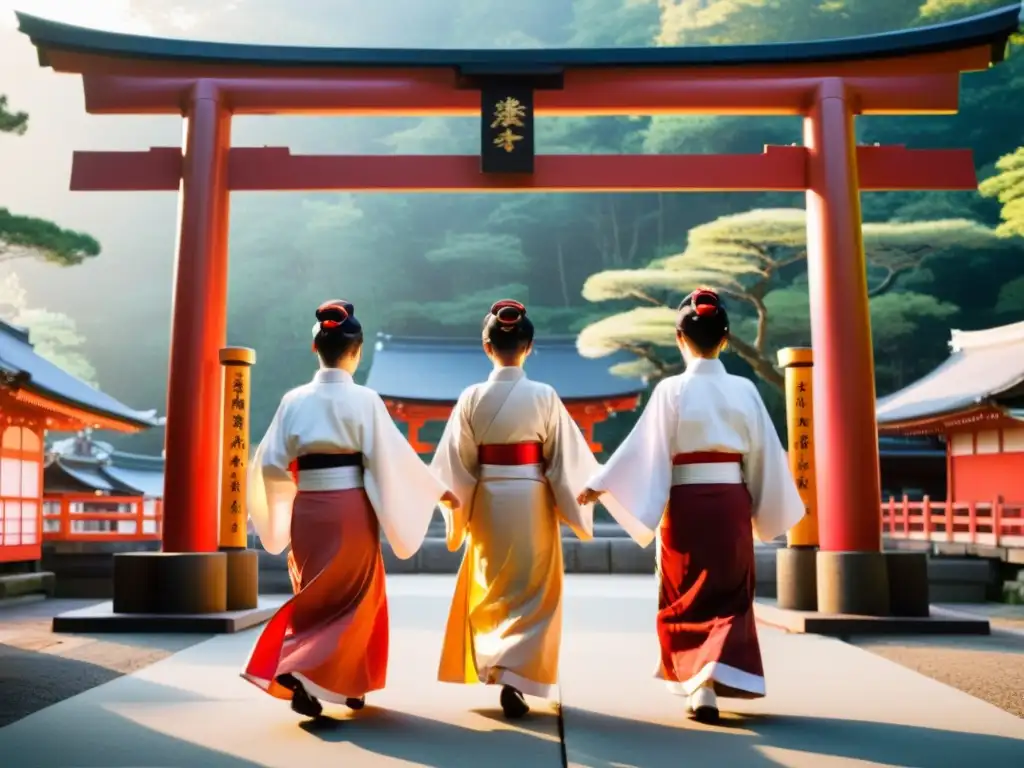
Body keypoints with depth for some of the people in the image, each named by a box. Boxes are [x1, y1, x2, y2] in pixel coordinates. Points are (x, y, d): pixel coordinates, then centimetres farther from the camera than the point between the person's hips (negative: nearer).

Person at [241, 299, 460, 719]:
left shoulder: (294, 401, 1)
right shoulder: (364, 400, -8)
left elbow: (270, 463, 2)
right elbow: (394, 456, -9)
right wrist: (439, 491, 2)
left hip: (307, 510, 4)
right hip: (351, 510, -4)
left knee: (318, 596, 18)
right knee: (352, 598, 8)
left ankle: (345, 684, 24)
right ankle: (300, 672, -5)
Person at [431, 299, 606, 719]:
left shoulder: (472, 398, -6)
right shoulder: (544, 396, -9)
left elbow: (457, 465, -1)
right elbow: (565, 459, -5)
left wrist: (457, 514, 11)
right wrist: (573, 505, 8)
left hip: (487, 502, 2)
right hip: (532, 501, -2)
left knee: (491, 591, 19)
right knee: (533, 592, 8)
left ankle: (491, 667, 27)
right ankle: (514, 677, -2)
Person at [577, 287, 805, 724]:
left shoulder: (672, 390, -9)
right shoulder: (744, 390, 0)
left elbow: (646, 450, -10)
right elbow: (764, 454, 5)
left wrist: (599, 486, -5)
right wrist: (768, 510, 17)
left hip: (686, 504, -2)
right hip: (732, 503, 2)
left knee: (689, 600, 11)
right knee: (729, 597, 14)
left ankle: (701, 689, 10)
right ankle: (719, 679, 1)